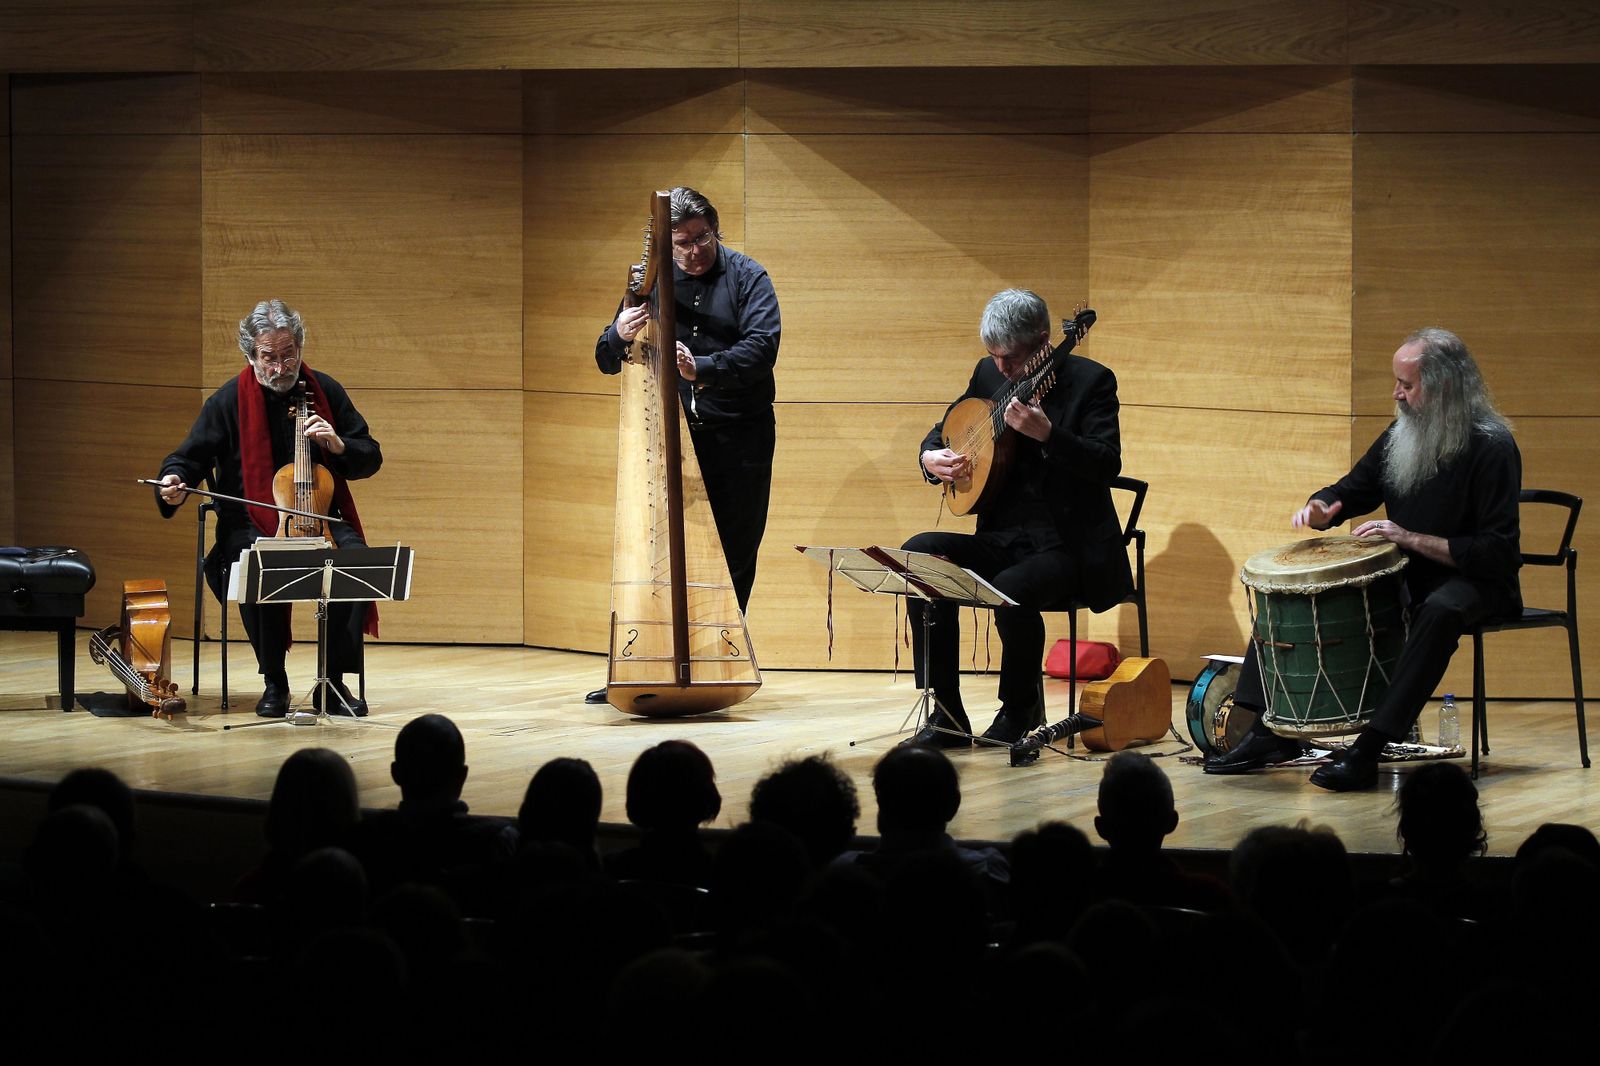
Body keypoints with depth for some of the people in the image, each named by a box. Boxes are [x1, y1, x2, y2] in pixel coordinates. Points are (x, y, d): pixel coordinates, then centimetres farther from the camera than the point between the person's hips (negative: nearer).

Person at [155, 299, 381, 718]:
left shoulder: (325, 392, 7)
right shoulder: (228, 402, 0)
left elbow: (371, 459, 10)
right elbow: (189, 459, 5)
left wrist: (338, 446, -11)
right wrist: (174, 482, -19)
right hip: (253, 526, -2)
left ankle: (334, 681, -16)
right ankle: (274, 682, -16)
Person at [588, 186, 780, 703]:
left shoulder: (747, 277, 1)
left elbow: (761, 347, -15)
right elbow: (606, 361, 9)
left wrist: (702, 368, -30)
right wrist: (620, 336, -15)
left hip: (737, 434, -2)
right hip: (672, 431, 2)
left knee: (734, 555, 0)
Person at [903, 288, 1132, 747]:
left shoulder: (1090, 381, -8)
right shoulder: (989, 375, 9)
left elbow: (1108, 464, -21)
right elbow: (938, 434, 21)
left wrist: (1047, 434, -35)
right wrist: (930, 458, -3)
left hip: (1068, 547, -6)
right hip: (1005, 538, 6)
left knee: (1011, 591, -36)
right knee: (920, 554, -20)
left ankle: (1020, 707, -4)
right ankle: (946, 717, -16)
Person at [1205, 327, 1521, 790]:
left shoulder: (1491, 447, -18)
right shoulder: (1402, 435, 3)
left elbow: (1497, 552, -24)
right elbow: (1353, 490, 16)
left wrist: (1412, 539, -29)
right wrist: (1320, 509, -8)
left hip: (1474, 582, -7)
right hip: (1407, 577, 8)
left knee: (1441, 610, -41)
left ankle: (1367, 750, -43)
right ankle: (1273, 731, -5)